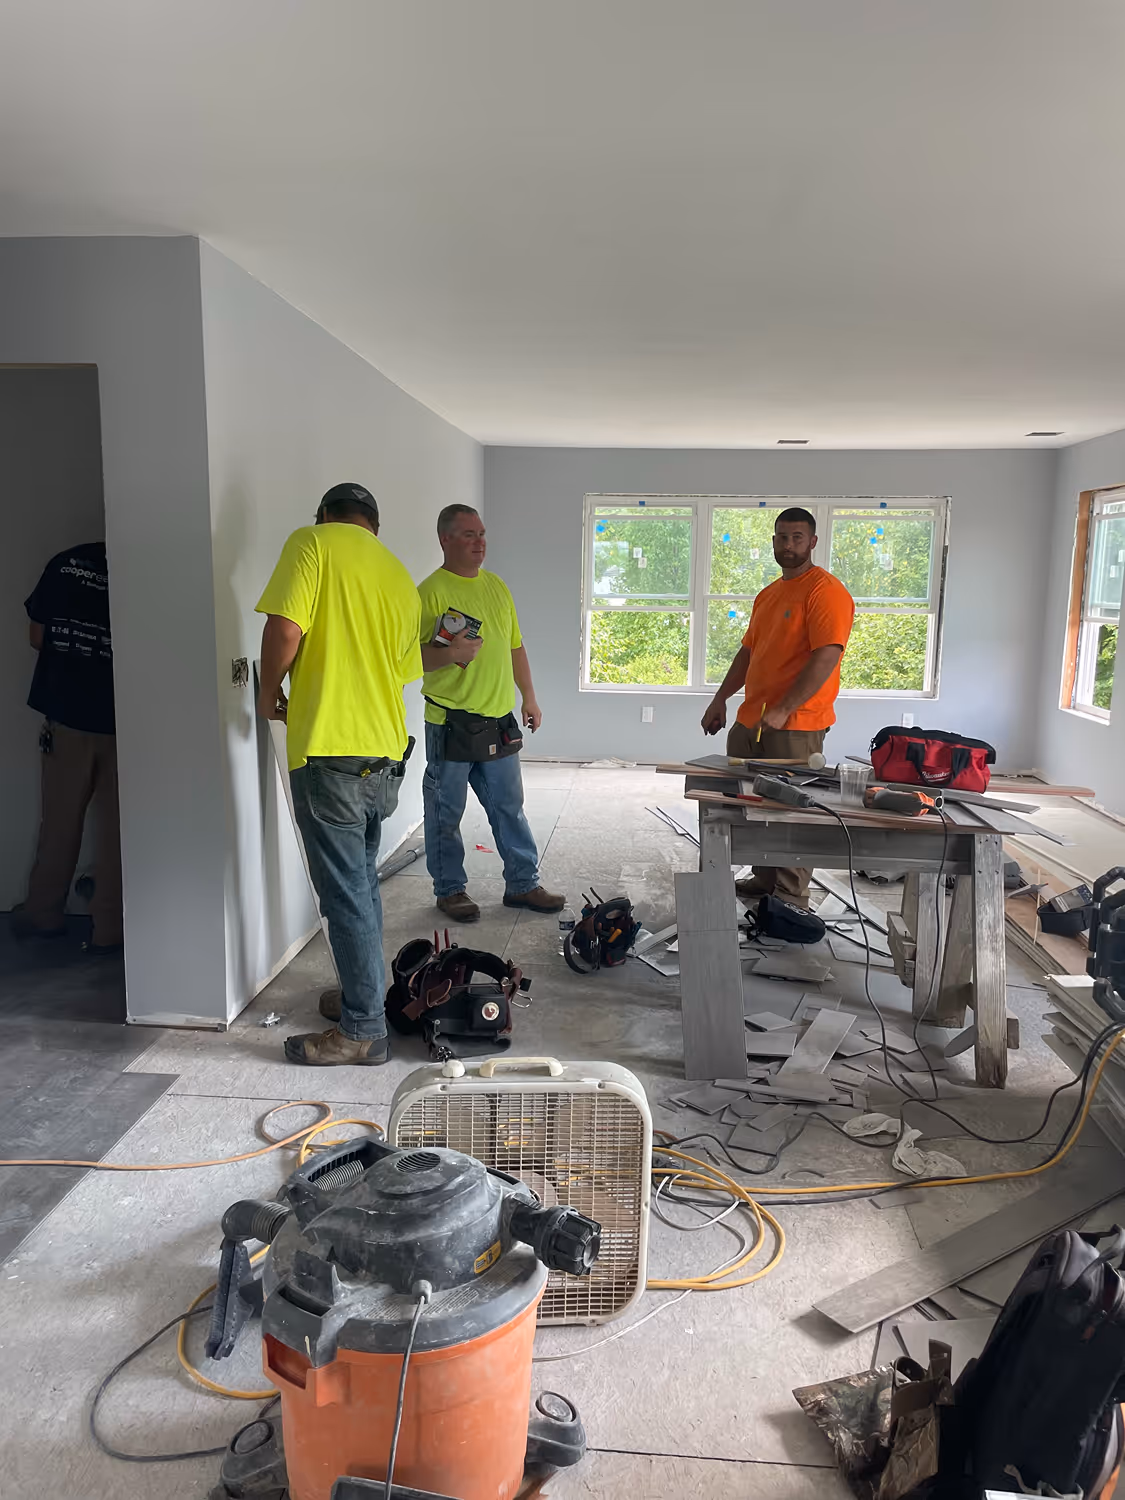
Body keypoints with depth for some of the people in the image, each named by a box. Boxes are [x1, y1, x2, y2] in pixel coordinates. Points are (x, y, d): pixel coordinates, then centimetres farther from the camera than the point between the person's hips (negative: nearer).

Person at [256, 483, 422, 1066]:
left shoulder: (313, 543, -4)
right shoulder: (399, 575, 16)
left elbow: (285, 629, -16)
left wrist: (270, 692, 1)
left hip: (330, 752, -7)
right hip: (385, 755, 7)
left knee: (346, 892, 0)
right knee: (361, 883, 21)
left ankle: (362, 1030, 9)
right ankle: (360, 993, 34)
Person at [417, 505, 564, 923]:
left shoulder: (496, 586, 14)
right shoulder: (430, 592, -8)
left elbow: (515, 647, 20)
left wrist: (529, 697, 18)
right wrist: (449, 653, -29)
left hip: (499, 719, 6)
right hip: (449, 722, -6)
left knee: (509, 807, 12)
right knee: (445, 812, 5)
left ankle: (522, 884, 22)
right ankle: (450, 889, 19)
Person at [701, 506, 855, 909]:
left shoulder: (825, 591, -11)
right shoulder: (768, 594, 17)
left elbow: (826, 657, -20)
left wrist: (782, 710, -24)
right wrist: (720, 699, 18)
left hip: (796, 726, -9)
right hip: (750, 721, 9)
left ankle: (791, 900, 8)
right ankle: (764, 879, 30)